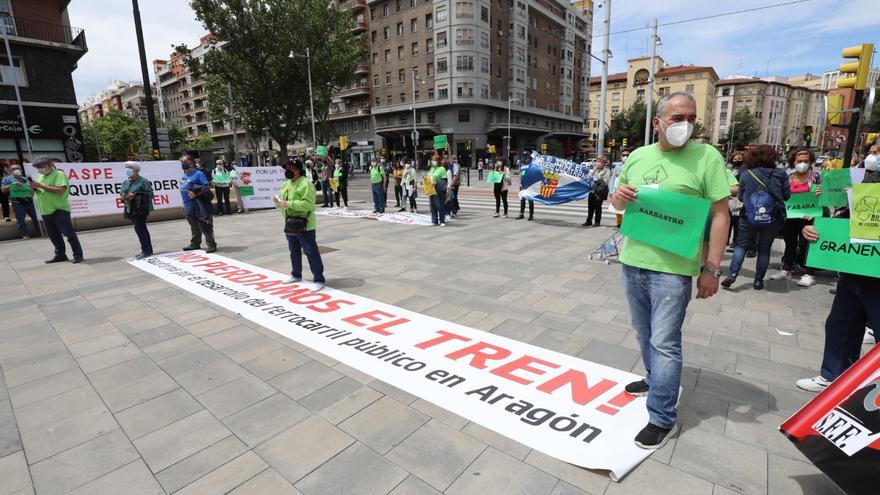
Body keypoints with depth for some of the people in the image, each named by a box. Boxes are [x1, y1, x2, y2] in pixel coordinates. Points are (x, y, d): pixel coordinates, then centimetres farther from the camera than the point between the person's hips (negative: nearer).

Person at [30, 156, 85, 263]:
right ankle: (60, 255, 20)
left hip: (59, 210, -8)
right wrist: (33, 188, -1)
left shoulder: (59, 175, -7)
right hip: (45, 212, 8)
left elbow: (60, 190, -21)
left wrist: (40, 185, -19)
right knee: (53, 235, 12)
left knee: (69, 233, -7)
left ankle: (78, 255, -5)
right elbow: (35, 193, 21)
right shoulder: (40, 176, 18)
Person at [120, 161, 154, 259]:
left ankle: (146, 250, -6)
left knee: (139, 228, -12)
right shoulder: (125, 182, 15)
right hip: (131, 209, 8)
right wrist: (123, 197, -3)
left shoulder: (143, 181, -8)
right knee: (141, 229, 12)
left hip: (141, 208, -8)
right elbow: (122, 193, 20)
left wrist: (136, 196, -21)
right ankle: (147, 250, 19)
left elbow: (150, 194, -13)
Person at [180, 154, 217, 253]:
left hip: (199, 207, -8)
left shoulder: (198, 174, -10)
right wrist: (185, 204, 21)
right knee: (194, 227, 18)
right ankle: (195, 243, 29)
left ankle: (211, 245, -1)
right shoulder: (184, 176, 15)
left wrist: (195, 194, -25)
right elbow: (184, 190, 22)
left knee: (205, 227, -5)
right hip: (189, 208, 8)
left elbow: (206, 188, -15)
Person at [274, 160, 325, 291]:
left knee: (311, 253, -5)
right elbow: (282, 203, 22)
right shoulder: (286, 184, 13)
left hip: (304, 226, -9)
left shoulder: (305, 184, -15)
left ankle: (319, 280, 0)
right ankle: (296, 275, 37)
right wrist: (277, 201, -2)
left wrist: (289, 203, -26)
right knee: (294, 251, 21)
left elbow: (308, 204, -26)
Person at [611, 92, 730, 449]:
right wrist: (618, 196, -8)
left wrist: (712, 268, -13)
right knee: (644, 332, 20)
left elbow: (719, 215, -8)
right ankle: (656, 379, 42)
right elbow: (619, 204, 17)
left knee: (664, 342, -2)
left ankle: (662, 419, 11)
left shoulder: (707, 156, -6)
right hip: (631, 261, 5)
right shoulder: (637, 156, 8)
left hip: (672, 268, -5)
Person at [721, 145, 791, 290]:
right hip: (772, 218, 1)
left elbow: (740, 197, 2)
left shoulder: (745, 175, -4)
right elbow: (787, 195, 4)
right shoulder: (780, 174, -2)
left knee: (742, 245, 9)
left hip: (749, 217, -1)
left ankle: (733, 274, -7)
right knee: (764, 249, 10)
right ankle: (758, 281, 14)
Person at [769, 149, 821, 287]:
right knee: (790, 243, 12)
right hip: (789, 217, 3)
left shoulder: (815, 176, -2)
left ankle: (809, 274, 8)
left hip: (807, 217, -3)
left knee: (805, 244, -1)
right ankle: (786, 270, 21)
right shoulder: (787, 177, 4)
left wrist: (820, 194, -23)